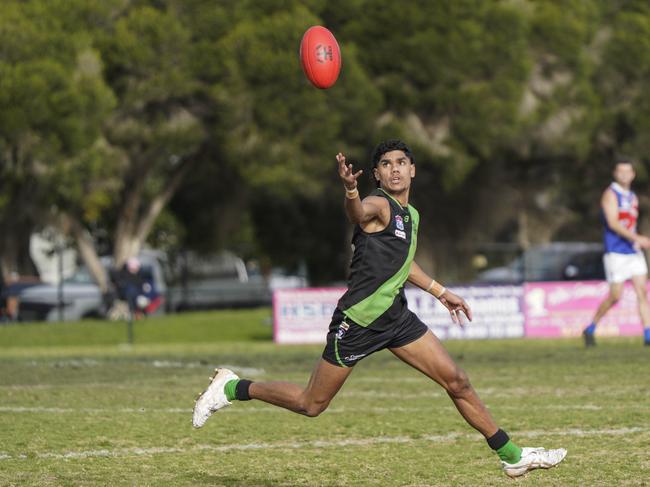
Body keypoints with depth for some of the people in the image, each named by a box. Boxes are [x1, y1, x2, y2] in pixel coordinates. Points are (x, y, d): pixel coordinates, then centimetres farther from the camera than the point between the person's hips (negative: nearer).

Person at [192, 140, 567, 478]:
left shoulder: (410, 214, 12)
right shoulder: (379, 206, -15)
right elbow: (358, 213, -42)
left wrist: (441, 292, 33)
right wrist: (350, 190, -65)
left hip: (396, 317, 8)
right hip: (357, 321, -7)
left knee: (457, 382, 2)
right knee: (311, 405, 1)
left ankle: (511, 456, 10)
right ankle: (233, 388, 21)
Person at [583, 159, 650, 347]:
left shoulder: (633, 197, 16)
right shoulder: (610, 194, -8)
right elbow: (613, 223, -19)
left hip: (633, 252, 7)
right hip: (616, 253, -7)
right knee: (615, 296, -5)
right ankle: (590, 330, 12)